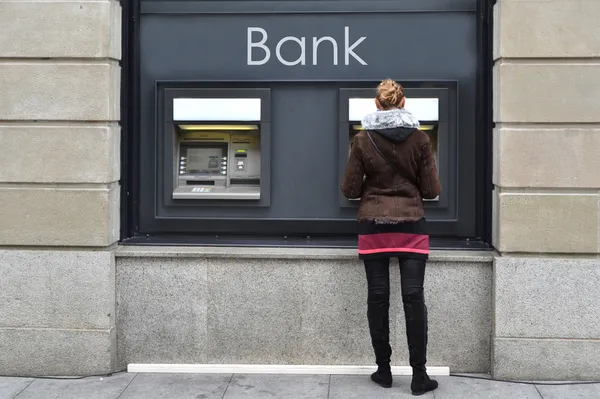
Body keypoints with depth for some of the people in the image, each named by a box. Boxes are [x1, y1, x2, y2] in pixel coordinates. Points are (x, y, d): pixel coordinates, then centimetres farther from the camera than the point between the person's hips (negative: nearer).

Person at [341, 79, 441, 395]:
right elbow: (431, 190, -1)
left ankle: (383, 370, 15)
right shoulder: (420, 138, -2)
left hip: (373, 227, 0)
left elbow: (350, 190, 0)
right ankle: (419, 375, 4)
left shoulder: (363, 139, -3)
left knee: (378, 298, 7)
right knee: (414, 298, 1)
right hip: (411, 226, 0)